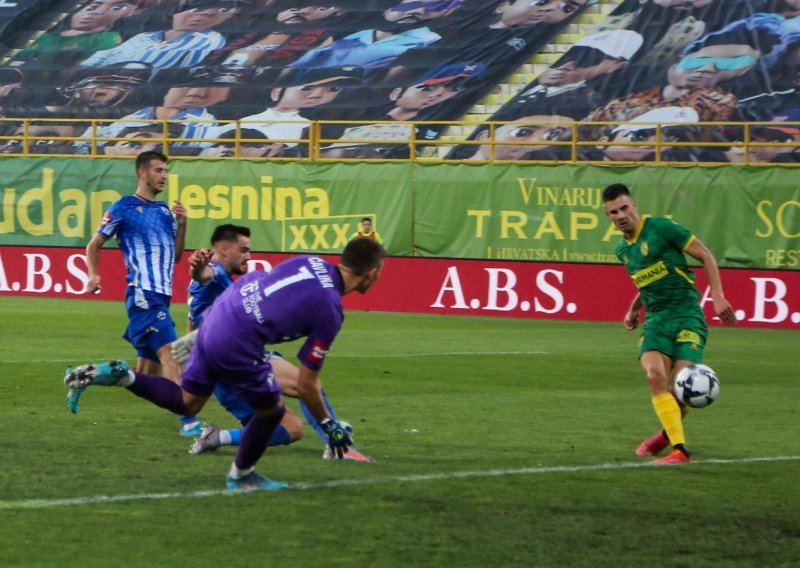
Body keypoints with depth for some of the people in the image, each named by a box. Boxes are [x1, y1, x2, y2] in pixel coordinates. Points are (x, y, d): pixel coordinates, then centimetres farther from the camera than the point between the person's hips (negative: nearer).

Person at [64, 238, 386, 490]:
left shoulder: (311, 263, 5)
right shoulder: (329, 312, -14)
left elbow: (254, 281, 16)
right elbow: (306, 385, -9)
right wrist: (328, 425, 4)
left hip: (216, 316, 7)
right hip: (236, 345, -7)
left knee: (186, 402, 24)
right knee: (271, 409, 16)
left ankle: (118, 375, 11)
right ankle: (241, 476, 35)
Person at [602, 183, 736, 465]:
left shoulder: (661, 228, -7)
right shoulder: (623, 249, 15)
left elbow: (705, 256, -4)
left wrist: (717, 295, -12)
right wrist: (634, 309, 20)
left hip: (686, 315, -5)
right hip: (655, 319, 5)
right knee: (655, 374, -23)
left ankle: (668, 435, 17)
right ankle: (679, 450, -23)